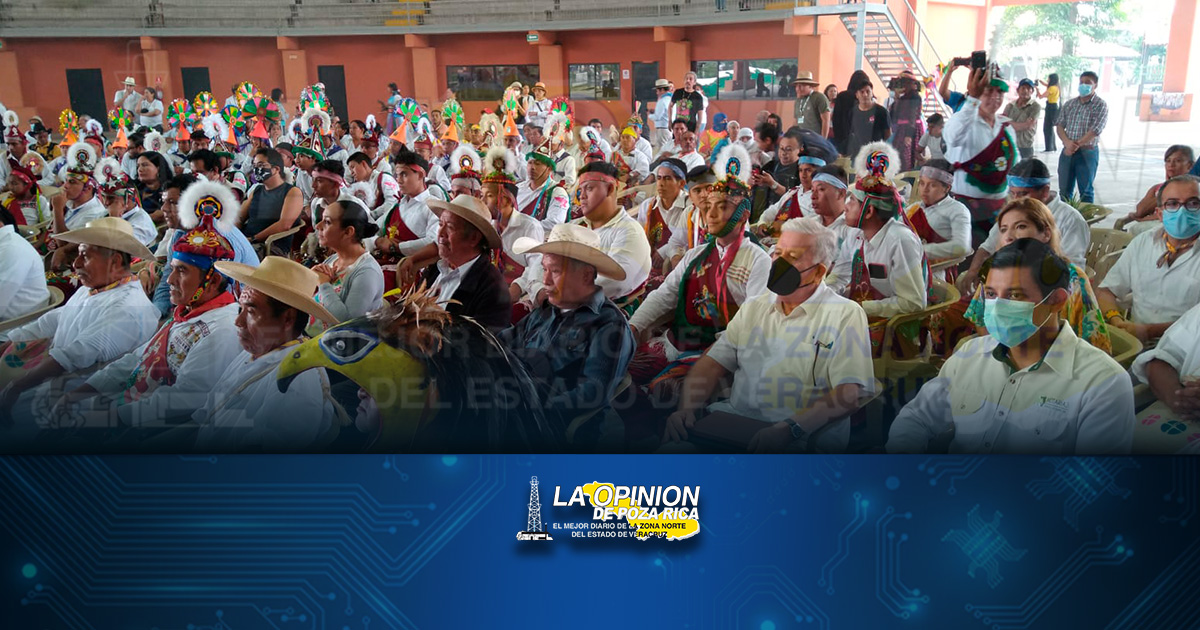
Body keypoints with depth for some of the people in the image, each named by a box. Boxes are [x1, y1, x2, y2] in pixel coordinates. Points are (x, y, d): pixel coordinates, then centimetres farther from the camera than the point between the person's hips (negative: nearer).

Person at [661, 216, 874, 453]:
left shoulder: (845, 315, 0)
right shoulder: (753, 308, 18)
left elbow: (850, 394, -12)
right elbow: (712, 365, 11)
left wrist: (789, 429, -24)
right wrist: (687, 409, -7)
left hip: (802, 439, -5)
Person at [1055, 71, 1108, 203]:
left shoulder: (1101, 105, -4)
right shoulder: (1069, 104, 10)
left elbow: (1094, 131, -13)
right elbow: (1059, 125, 4)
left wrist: (1076, 145, -16)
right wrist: (1067, 142, -14)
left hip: (1087, 153, -4)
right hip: (1067, 152, 4)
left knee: (1086, 192, 1)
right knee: (1064, 191, 9)